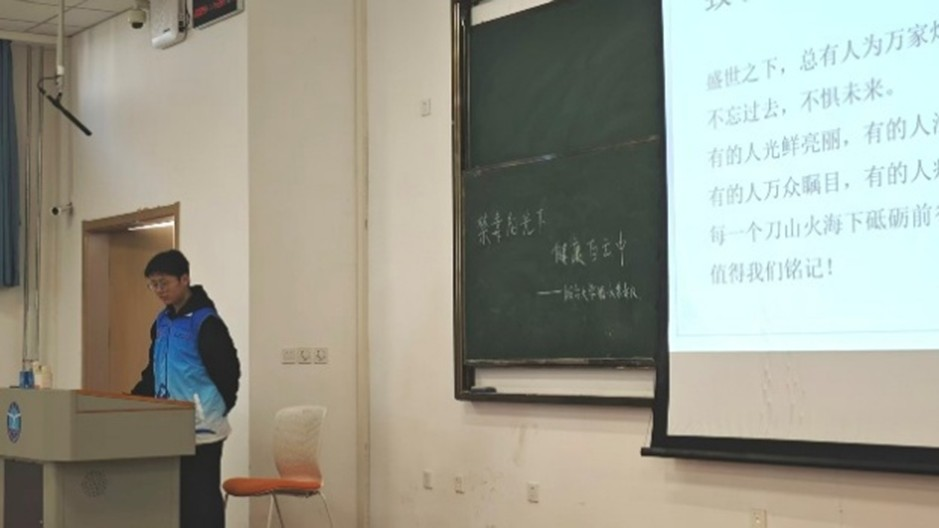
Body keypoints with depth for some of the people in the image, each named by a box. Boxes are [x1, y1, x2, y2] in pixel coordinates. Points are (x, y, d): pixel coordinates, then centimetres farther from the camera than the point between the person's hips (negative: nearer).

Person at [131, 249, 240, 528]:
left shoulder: (205, 322, -12)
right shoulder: (162, 321, 12)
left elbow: (228, 372, -13)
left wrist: (215, 411, -7)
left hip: (201, 430, -8)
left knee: (201, 499, -3)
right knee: (176, 496, 11)